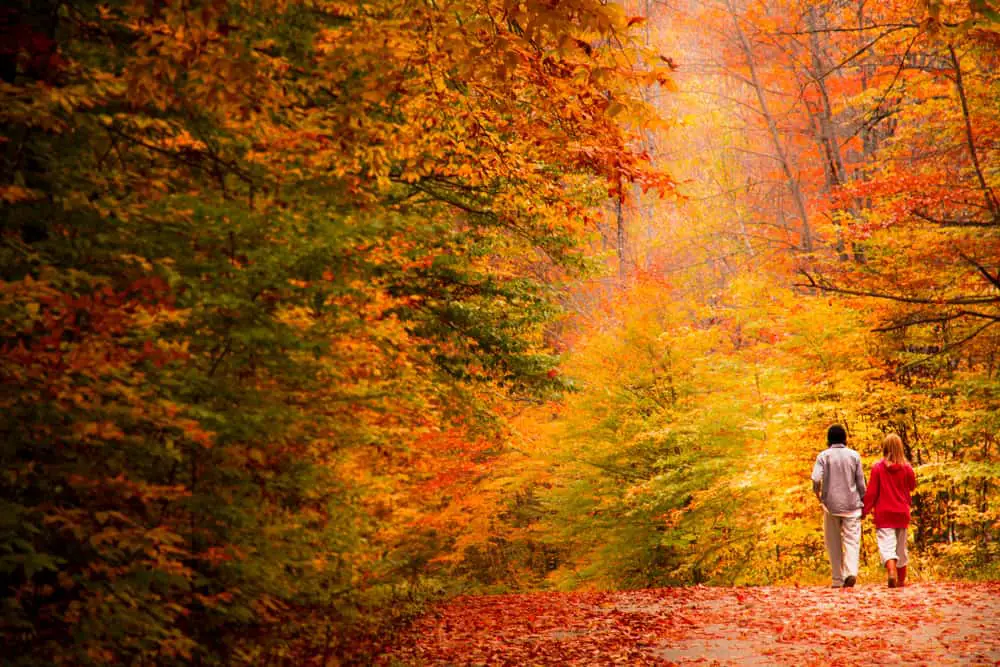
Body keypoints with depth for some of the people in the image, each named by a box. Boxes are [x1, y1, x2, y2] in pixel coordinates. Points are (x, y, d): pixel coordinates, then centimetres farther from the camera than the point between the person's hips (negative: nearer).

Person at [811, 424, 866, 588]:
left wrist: (817, 493, 4)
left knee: (834, 543, 8)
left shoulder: (823, 456, -1)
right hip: (852, 504, 0)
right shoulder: (854, 455, 3)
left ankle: (838, 580, 8)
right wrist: (862, 502, 15)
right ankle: (851, 571, -23)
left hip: (831, 505, 0)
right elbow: (860, 482, 4)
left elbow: (816, 479, -14)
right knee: (851, 539, -1)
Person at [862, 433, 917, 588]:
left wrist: (865, 510, 2)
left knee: (886, 545, -9)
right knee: (901, 546, 15)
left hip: (883, 513, -3)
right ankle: (901, 579, 24)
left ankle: (891, 571, -33)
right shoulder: (906, 468, -3)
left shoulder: (878, 467, -9)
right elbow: (912, 486, 14)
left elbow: (871, 492, -7)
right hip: (902, 513, 3)